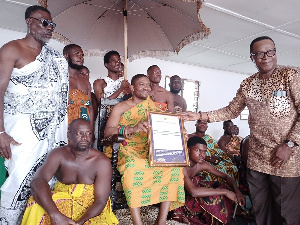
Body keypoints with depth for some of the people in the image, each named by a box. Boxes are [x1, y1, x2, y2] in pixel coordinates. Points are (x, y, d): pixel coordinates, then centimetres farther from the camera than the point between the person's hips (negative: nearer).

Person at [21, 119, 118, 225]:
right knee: (36, 204, -24)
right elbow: (38, 181, -24)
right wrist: (55, 215, -38)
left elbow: (100, 202, -15)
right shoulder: (59, 154, -8)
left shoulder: (102, 162, -15)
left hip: (91, 210, -1)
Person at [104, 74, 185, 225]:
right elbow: (107, 132, -9)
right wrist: (132, 129, -26)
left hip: (151, 151, 4)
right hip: (128, 151, -4)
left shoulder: (153, 107, 16)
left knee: (174, 165, -19)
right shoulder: (121, 107, 5)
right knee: (132, 167, -36)